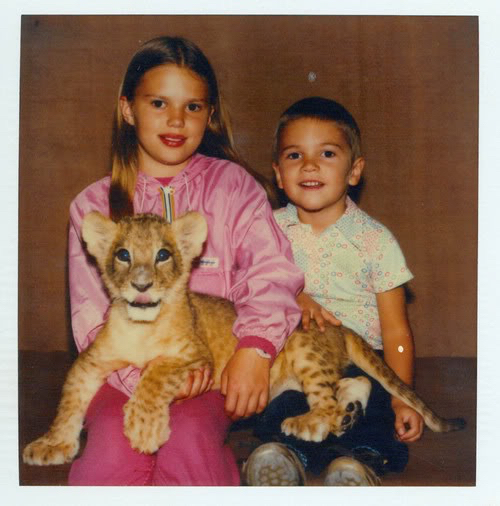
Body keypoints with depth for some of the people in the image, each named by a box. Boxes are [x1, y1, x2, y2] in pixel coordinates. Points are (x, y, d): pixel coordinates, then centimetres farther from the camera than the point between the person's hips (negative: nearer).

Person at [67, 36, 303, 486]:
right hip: (124, 369, 1)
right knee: (114, 439, -29)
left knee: (190, 435, -31)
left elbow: (272, 270, -6)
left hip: (214, 365, -1)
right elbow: (90, 315, 1)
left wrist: (256, 346, -25)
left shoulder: (231, 184, 8)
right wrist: (146, 373, -17)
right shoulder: (95, 205, 9)